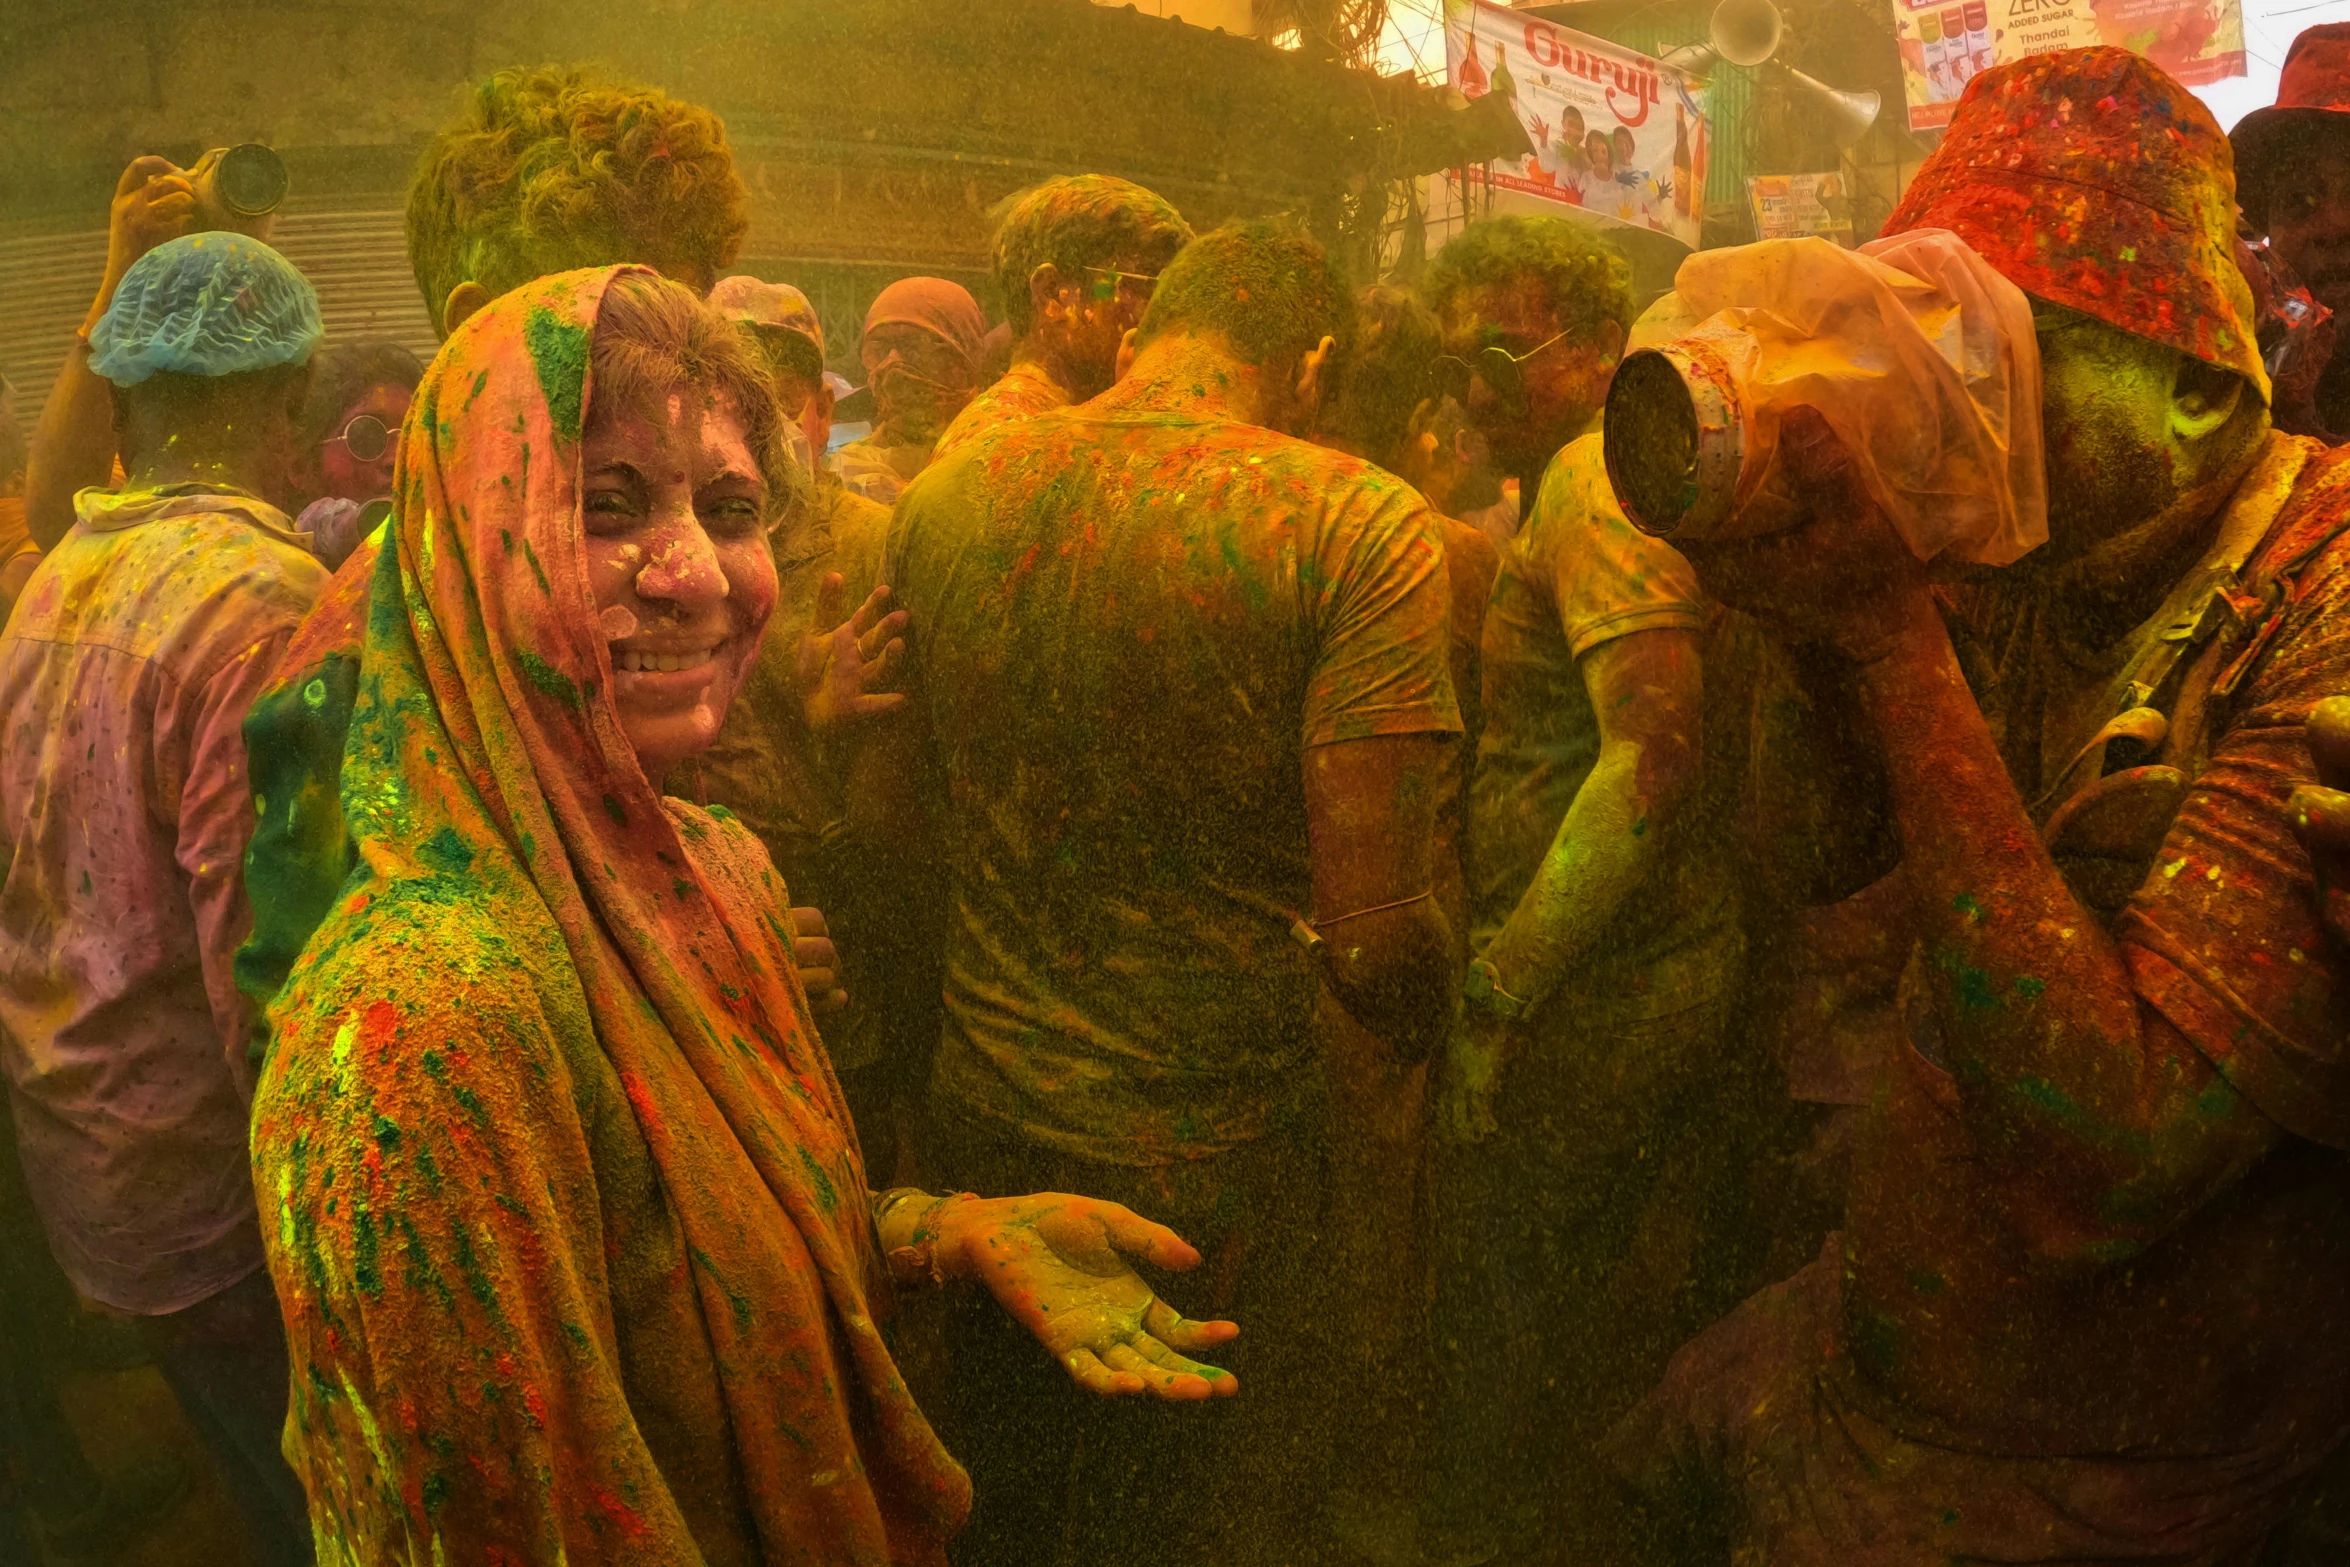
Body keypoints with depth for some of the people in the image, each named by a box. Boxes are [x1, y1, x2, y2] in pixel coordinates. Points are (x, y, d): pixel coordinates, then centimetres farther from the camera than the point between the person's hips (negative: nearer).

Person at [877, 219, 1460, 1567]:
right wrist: (1428, 1022, 1)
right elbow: (1377, 942, -21)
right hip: (1212, 1170, -4)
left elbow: (881, 813, 9)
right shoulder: (1357, 525, -17)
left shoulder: (941, 501, -1)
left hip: (983, 1136, 5)